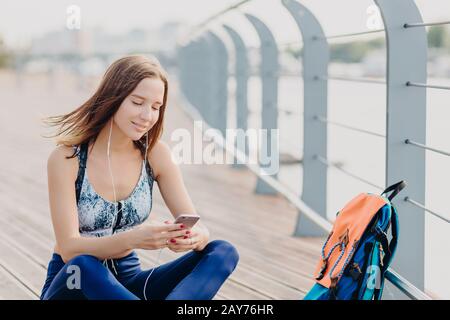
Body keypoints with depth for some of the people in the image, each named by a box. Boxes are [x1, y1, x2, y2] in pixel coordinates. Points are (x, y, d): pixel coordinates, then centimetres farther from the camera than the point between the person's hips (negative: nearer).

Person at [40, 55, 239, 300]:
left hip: (128, 281, 4)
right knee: (83, 267, -39)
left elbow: (199, 229, -5)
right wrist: (131, 239, -38)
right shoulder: (66, 158, -14)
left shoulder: (155, 154, -3)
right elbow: (68, 249, -20)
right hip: (71, 286, -4)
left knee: (223, 252, -17)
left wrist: (195, 237, -30)